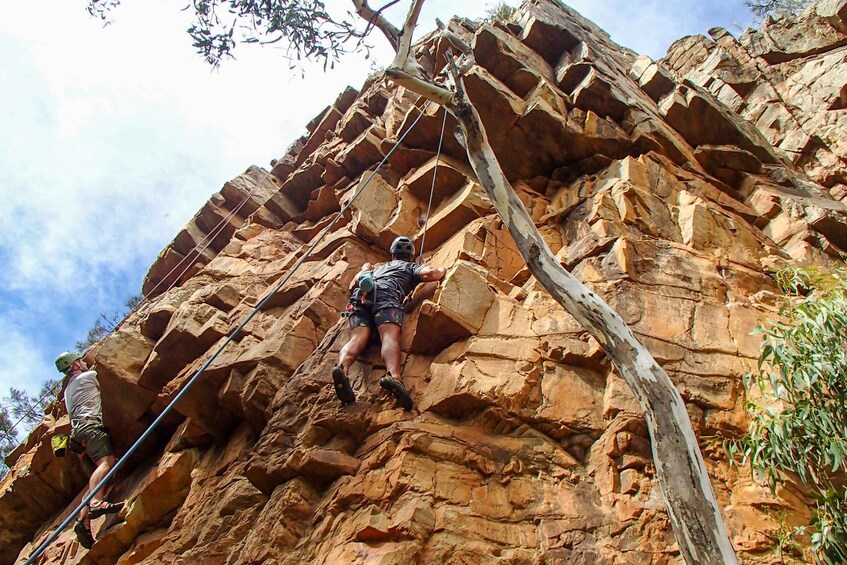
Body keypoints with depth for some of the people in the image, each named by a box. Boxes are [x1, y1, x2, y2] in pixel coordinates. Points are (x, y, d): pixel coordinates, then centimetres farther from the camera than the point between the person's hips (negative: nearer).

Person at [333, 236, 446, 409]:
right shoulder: (411, 267, 30)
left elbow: (356, 280, 49)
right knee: (390, 336, -28)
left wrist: (365, 269, 71)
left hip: (360, 296, 4)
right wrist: (441, 271, 33)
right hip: (385, 294, -4)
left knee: (358, 338, -20)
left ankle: (342, 368, -54)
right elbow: (429, 274, 9)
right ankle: (394, 376, -58)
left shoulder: (380, 267, 44)